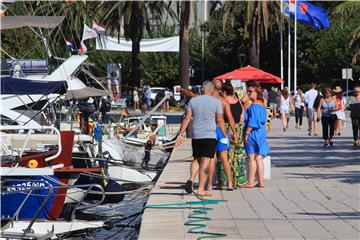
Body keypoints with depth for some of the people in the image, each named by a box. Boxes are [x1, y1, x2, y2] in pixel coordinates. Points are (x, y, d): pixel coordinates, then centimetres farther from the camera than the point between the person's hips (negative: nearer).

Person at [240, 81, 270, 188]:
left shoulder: (253, 107, -17)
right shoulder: (262, 106, 13)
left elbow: (252, 122, -21)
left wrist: (247, 133, -19)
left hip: (253, 134, -9)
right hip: (261, 133, 9)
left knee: (251, 158, -3)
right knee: (258, 158, 10)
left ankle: (250, 182, 2)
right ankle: (261, 182, 10)